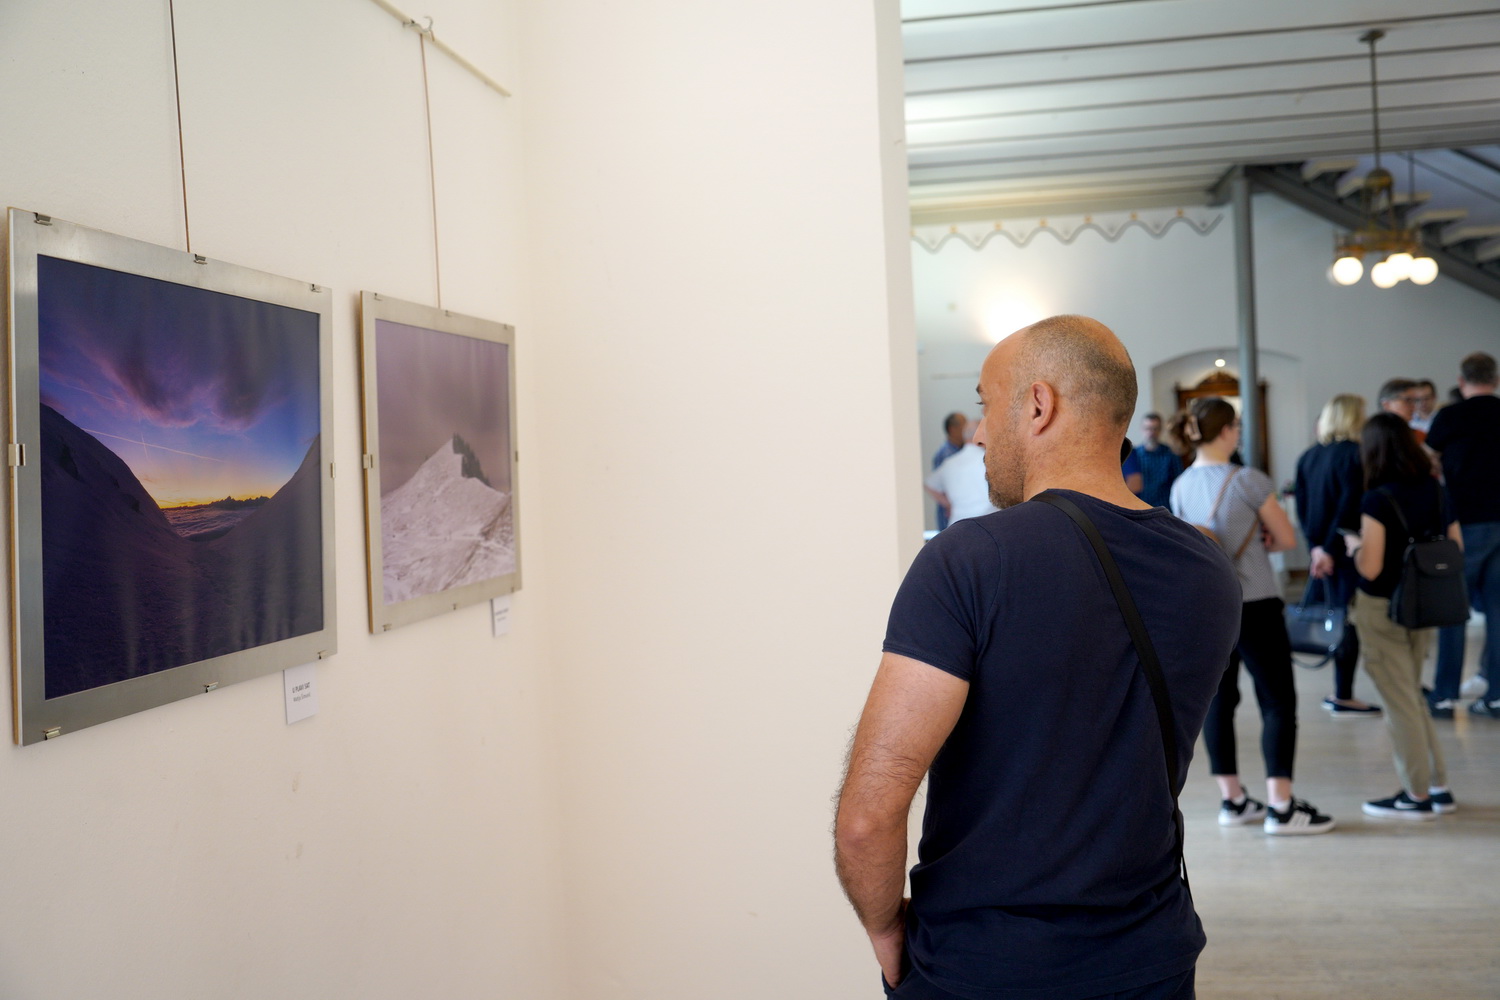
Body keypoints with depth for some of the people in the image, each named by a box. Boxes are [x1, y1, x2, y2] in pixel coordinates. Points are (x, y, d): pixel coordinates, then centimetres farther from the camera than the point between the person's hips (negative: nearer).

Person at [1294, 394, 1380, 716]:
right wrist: (1330, 549, -14)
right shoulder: (1353, 453, -11)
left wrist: (1316, 544, 3)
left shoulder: (1308, 456, 10)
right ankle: (1343, 698, 1)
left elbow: (1302, 506, 7)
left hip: (1320, 550, 7)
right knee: (1350, 621, -2)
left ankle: (1340, 693, 18)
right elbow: (1350, 505, -17)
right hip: (1347, 548, -7)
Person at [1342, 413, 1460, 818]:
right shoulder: (1436, 491, 0)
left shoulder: (1377, 500, -19)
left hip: (1383, 608, -6)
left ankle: (1418, 796, 14)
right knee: (1413, 696, 20)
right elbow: (1456, 547, 8)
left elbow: (1370, 568, -21)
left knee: (1401, 701, 5)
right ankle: (1438, 787, 25)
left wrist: (1354, 544, -2)